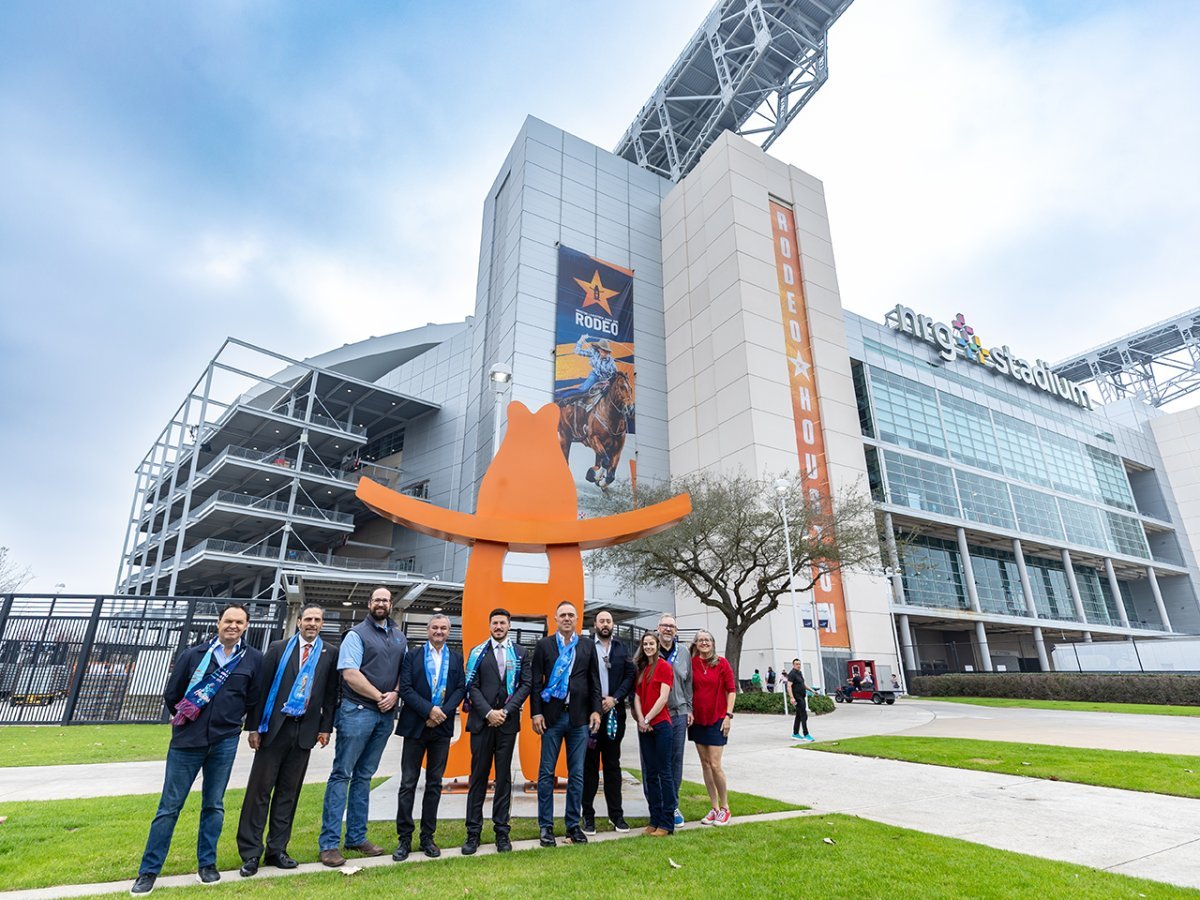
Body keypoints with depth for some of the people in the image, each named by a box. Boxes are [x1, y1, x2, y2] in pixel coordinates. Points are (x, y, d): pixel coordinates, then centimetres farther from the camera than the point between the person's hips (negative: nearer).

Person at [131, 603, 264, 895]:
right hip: (186, 741, 0)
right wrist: (186, 722, 15)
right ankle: (149, 870, 20)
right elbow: (170, 695, 8)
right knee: (169, 806, 6)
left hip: (225, 743, 1)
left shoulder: (253, 659, -2)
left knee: (214, 805, 10)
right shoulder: (193, 655, -3)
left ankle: (207, 864, 24)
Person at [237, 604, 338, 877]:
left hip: (305, 730, 2)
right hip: (275, 728, -1)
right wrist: (254, 726, -4)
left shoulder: (329, 655, 4)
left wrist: (326, 727, 0)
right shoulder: (278, 649, 1)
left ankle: (277, 850, 21)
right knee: (260, 789, 3)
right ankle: (250, 852, 14)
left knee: (289, 792, 10)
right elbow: (262, 687, 0)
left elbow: (331, 694, 6)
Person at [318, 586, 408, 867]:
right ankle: (329, 842, 7)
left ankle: (356, 837, 22)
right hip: (357, 711, -6)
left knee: (364, 776, 14)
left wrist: (395, 694, -6)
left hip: (385, 714, 6)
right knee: (342, 774, -1)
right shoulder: (357, 634, -6)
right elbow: (350, 674, -14)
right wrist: (380, 696, -12)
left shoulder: (399, 636, 12)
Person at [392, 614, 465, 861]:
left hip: (442, 727, 2)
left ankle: (427, 837, 20)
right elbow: (405, 688, -7)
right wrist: (429, 710, -16)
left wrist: (443, 712, -12)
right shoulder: (412, 656, 2)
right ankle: (404, 838, 14)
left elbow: (461, 688, 2)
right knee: (408, 783, 2)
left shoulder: (456, 658, 8)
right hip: (415, 726, -2)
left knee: (434, 784, 9)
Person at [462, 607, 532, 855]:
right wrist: (488, 712, -11)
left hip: (507, 722, 1)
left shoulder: (520, 654, 8)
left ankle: (501, 831, 16)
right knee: (478, 776, 5)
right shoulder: (478, 653, 6)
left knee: (504, 777, 7)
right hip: (481, 721, 0)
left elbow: (526, 684, 1)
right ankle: (473, 832, 14)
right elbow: (472, 686, 0)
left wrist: (506, 711, -9)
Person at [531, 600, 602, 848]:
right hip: (552, 716, -1)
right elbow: (536, 681, -1)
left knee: (577, 774, 8)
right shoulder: (544, 645, 1)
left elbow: (594, 681, 8)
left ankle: (574, 824, 21)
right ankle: (546, 826, 17)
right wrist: (536, 713, -6)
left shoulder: (588, 646, 7)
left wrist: (595, 710, 0)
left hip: (579, 717, 2)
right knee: (546, 773, 5)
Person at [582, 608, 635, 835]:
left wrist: (615, 698, -8)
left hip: (614, 713, 3)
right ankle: (588, 815, 16)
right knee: (589, 765, 6)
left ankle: (616, 814, 22)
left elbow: (630, 675, 4)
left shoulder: (621, 648, 8)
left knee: (613, 765, 12)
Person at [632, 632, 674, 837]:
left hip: (660, 724, -6)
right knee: (650, 773, 11)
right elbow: (637, 696, 9)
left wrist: (648, 719, -12)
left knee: (664, 772, 0)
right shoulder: (641, 669, 14)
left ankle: (667, 822, 8)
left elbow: (663, 697, -12)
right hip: (644, 726, 6)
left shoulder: (664, 666, -6)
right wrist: (640, 720, -4)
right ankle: (655, 819, 21)